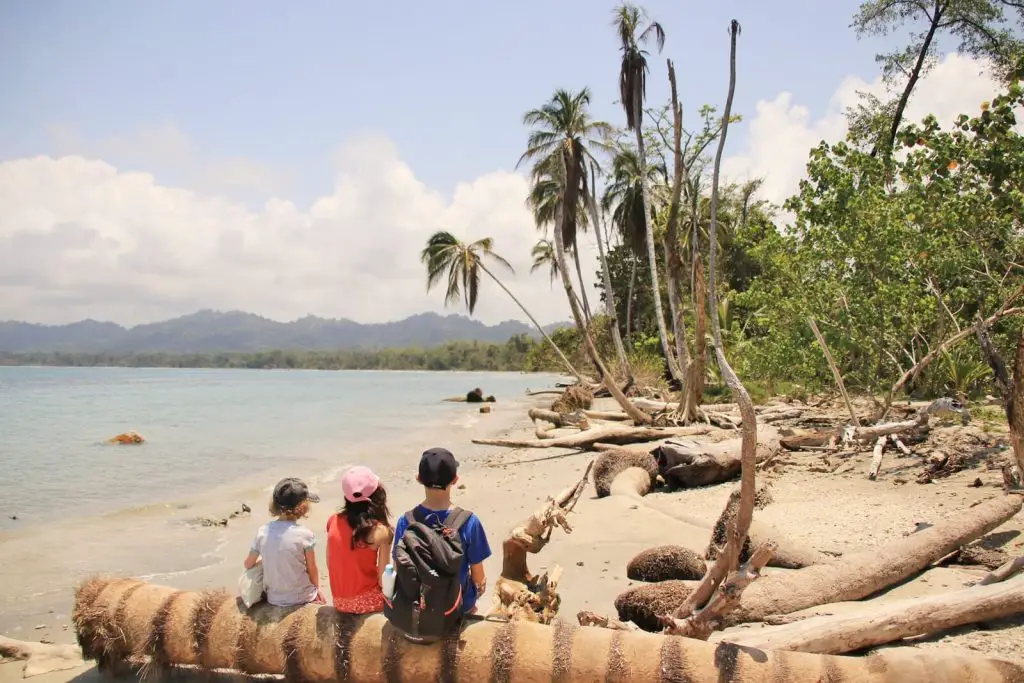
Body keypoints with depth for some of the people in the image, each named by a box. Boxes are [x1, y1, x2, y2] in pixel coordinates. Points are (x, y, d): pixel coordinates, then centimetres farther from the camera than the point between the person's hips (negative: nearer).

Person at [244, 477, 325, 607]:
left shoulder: (263, 532, -9)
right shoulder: (304, 535, -20)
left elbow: (248, 565, 5)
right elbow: (312, 570, -7)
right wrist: (317, 589, 12)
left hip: (273, 599, 4)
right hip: (302, 599, -3)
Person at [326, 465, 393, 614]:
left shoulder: (333, 521, -5)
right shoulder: (380, 531, -18)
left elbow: (330, 564, 5)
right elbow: (382, 578, -14)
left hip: (339, 601, 5)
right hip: (368, 601, -5)